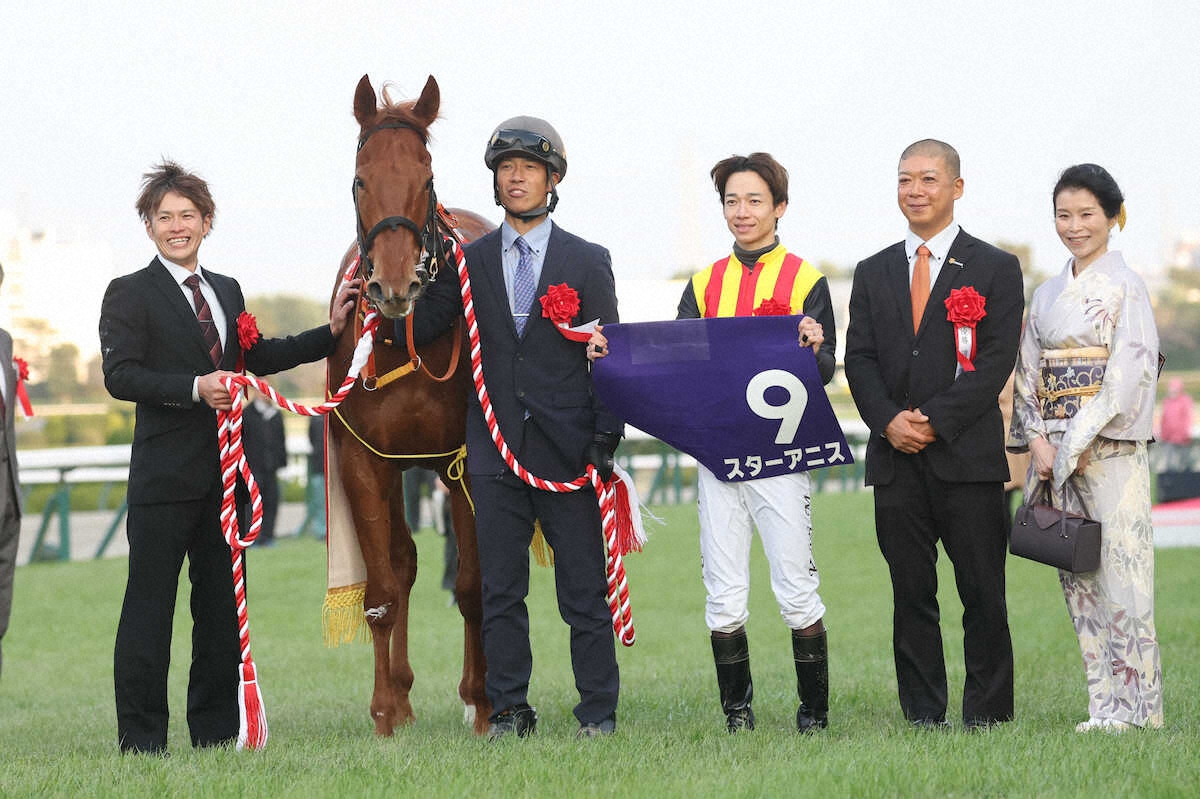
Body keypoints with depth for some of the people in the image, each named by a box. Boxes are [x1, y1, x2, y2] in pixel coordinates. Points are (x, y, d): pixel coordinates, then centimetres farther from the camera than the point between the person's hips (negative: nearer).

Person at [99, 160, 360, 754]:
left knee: (222, 604, 11)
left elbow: (258, 358, 24)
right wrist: (195, 388, -24)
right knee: (149, 604, -5)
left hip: (225, 470, 7)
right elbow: (120, 375, -14)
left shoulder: (227, 291, 17)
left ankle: (216, 728, 19)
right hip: (166, 473, -6)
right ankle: (140, 735, -1)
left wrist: (331, 332, 19)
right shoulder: (129, 294, -3)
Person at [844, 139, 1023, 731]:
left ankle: (986, 715, 4)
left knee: (983, 595, -2)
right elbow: (859, 357, 9)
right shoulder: (873, 273, 15)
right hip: (897, 460, 3)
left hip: (969, 456, -3)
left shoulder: (995, 270, 4)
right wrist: (889, 419, -9)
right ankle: (922, 717, 8)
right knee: (911, 594, 4)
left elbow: (996, 360, -5)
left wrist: (935, 420, -13)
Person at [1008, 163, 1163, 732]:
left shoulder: (1125, 288, -4)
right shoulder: (1047, 295, 15)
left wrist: (1078, 443, -15)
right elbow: (1030, 374, 13)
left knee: (1120, 569, -8)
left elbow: (1131, 372, -12)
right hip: (1056, 449, 6)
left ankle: (1134, 706, -3)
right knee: (1077, 576, 5)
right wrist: (1039, 441, -2)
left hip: (1111, 448, -6)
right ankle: (1104, 703, 9)